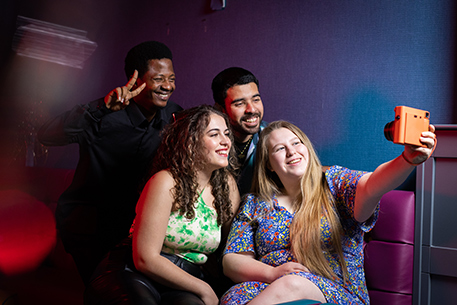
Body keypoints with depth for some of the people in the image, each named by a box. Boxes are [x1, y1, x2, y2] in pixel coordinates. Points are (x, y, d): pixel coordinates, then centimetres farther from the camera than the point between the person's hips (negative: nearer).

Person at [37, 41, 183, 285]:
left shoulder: (173, 115, -3)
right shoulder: (104, 117, -20)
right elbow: (47, 136, -35)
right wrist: (103, 107, -45)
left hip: (129, 221, 5)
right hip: (86, 223, -5)